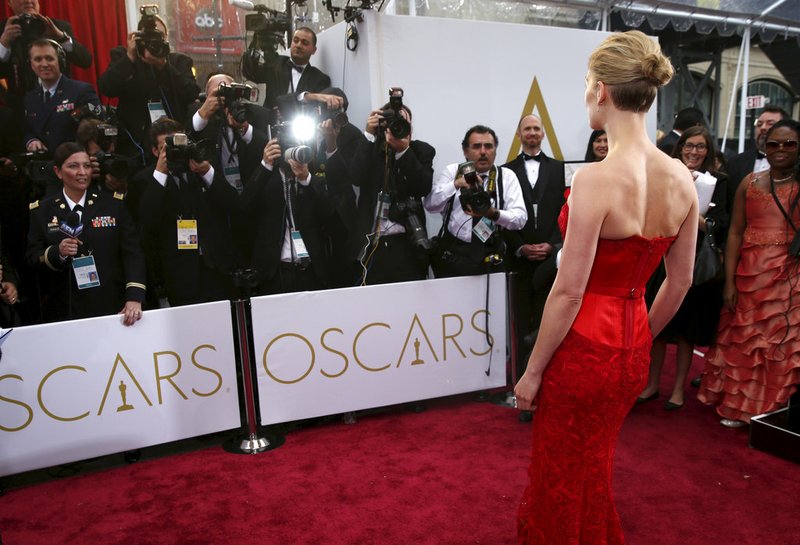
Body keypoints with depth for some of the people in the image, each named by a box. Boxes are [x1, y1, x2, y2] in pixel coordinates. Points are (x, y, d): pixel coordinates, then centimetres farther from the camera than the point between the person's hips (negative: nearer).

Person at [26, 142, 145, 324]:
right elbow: (32, 258, 5)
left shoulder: (113, 204, 2)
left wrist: (135, 298, -19)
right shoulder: (42, 210, 5)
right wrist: (57, 252, -18)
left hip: (112, 307, 0)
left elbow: (132, 252, -6)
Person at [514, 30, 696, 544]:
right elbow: (680, 281, 6)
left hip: (583, 347, -7)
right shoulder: (681, 178, -2)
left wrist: (533, 371, -10)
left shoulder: (597, 178, -23)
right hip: (632, 352, 7)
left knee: (562, 478, 16)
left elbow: (569, 291, -21)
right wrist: (640, 339, 20)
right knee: (596, 466, 29)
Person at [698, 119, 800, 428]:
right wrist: (729, 281, -3)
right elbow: (735, 233, 2)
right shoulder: (750, 183, 5)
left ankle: (770, 410, 23)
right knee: (743, 340, 11)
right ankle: (740, 404, 29)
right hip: (749, 274, 2)